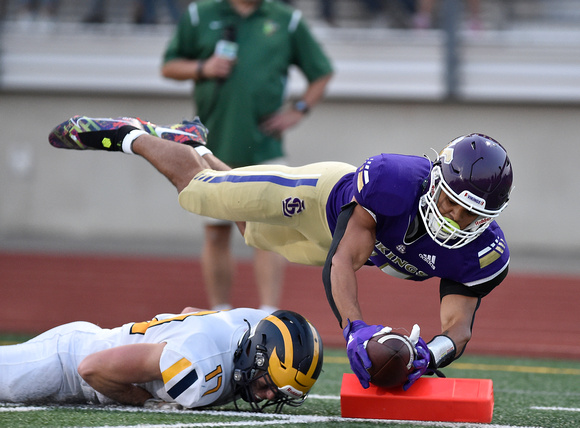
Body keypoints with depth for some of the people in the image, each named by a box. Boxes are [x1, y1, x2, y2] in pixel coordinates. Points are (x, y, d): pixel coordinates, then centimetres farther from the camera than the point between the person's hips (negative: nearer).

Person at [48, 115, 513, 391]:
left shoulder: (483, 255, -36)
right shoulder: (393, 180, -47)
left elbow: (459, 327, -33)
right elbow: (344, 260, -47)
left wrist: (431, 354, -57)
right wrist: (354, 329, -63)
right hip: (320, 199, -5)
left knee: (255, 228, 32)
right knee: (197, 189, 12)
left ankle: (192, 145, 58)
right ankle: (130, 136, 41)